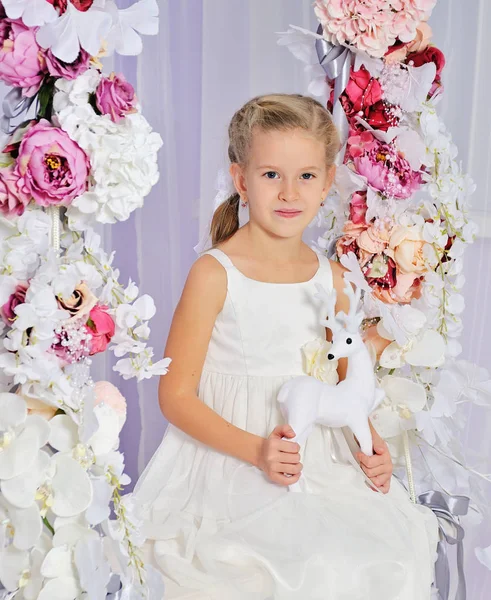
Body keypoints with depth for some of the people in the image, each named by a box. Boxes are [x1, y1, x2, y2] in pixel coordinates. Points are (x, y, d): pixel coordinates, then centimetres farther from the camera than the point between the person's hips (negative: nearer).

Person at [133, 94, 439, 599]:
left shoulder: (330, 277, 4)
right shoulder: (214, 273, -11)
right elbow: (175, 395, -10)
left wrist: (370, 442, -1)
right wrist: (256, 451, -21)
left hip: (318, 458, 5)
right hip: (229, 461, -5)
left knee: (390, 549, -11)